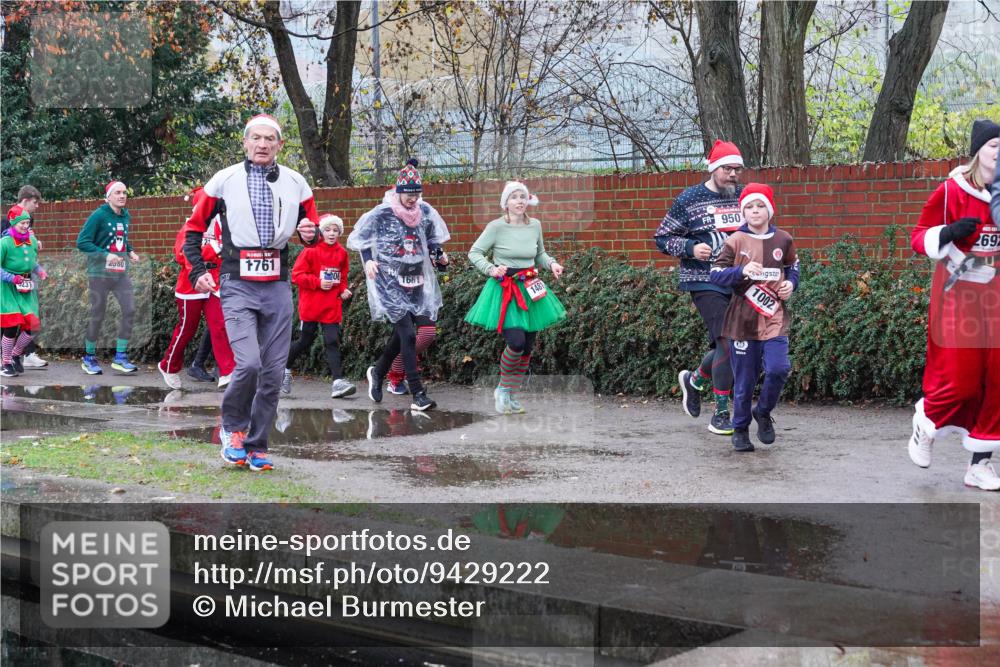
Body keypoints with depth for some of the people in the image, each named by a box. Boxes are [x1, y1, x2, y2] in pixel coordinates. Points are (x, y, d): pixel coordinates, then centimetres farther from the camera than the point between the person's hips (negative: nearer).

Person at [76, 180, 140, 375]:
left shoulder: (126, 216, 9)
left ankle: (120, 357, 2)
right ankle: (89, 358, 17)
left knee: (130, 310, -6)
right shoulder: (98, 216, -11)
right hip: (100, 273, -6)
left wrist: (130, 251, 6)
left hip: (121, 273, 6)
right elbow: (82, 242, -13)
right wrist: (105, 255, -21)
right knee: (98, 316, 1)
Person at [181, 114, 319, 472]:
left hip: (277, 286, 3)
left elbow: (311, 225, 19)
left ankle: (256, 446, 15)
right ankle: (233, 427, 9)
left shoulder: (295, 183, 8)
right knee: (248, 363, -18)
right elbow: (194, 228, 8)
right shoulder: (224, 180, 1)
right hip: (237, 284, -3)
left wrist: (310, 233, -5)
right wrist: (198, 271, -3)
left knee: (273, 372, 3)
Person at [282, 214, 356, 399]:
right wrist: (318, 282, -18)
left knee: (333, 342, -4)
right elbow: (297, 275, -9)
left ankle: (338, 382, -11)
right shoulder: (311, 251, -7)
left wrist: (343, 289, 2)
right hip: (311, 305, -3)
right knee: (305, 340, 7)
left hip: (332, 307, 3)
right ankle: (285, 368, 31)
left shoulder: (342, 253, 7)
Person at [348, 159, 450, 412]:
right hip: (390, 282, -6)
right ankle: (417, 394, -13)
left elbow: (433, 237, 20)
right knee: (408, 334, -14)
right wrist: (368, 260, -14)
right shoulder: (381, 213, -9)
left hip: (415, 281, 6)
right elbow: (361, 239, 1)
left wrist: (438, 254, 4)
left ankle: (377, 372, 38)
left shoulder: (425, 211, 3)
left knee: (401, 333, 13)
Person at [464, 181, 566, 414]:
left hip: (530, 289, 6)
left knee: (527, 347, 7)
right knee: (516, 342, -20)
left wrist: (551, 264, -1)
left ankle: (512, 395, 24)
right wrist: (491, 270, -19)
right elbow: (475, 252, -4)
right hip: (504, 290, -5)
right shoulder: (496, 227, -10)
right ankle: (502, 388, 6)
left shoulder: (535, 225, 4)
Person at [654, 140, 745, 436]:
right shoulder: (690, 200, -3)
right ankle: (721, 415, -5)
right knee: (727, 342, -14)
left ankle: (694, 380, 41)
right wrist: (691, 248, -15)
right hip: (705, 282, -5)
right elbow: (662, 238, 1)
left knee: (722, 345, 11)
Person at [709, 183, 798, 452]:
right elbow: (715, 274, -7)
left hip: (774, 317, 1)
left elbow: (793, 267, 22)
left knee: (778, 369, -17)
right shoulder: (735, 241, -3)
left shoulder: (783, 240, 5)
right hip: (743, 318, -1)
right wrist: (742, 271, -23)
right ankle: (740, 430, 24)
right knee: (744, 380, 5)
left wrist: (791, 283, 1)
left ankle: (763, 413, 11)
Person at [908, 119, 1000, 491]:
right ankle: (925, 427, 25)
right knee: (959, 379, -7)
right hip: (957, 293, -4)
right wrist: (949, 233, -23)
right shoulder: (953, 191, -8)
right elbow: (919, 237, -5)